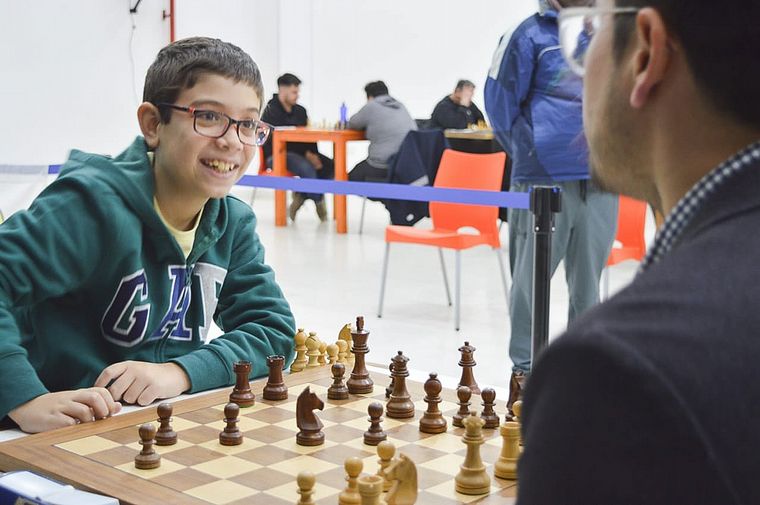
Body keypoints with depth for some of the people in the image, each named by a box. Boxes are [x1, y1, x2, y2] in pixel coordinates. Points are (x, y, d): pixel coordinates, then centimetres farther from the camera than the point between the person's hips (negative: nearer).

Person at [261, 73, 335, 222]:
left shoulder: (300, 111, 14)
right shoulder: (271, 111, -6)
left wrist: (313, 155, -12)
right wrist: (306, 154, -21)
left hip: (300, 153, 7)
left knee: (330, 165, -17)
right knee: (307, 168, -35)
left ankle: (302, 195, -5)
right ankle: (318, 201, -8)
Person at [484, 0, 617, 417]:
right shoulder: (532, 35, -3)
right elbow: (500, 101, -1)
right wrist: (529, 153, 3)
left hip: (600, 181, 4)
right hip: (542, 180, -4)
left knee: (588, 281, 11)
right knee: (532, 277, 2)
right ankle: (524, 369, 13)